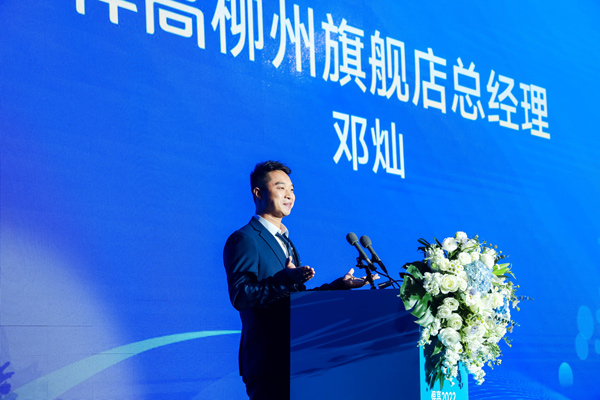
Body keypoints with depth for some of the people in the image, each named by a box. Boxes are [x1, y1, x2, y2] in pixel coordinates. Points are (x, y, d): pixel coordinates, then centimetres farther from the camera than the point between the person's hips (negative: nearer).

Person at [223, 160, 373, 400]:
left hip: (293, 358, 9)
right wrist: (286, 279, -31)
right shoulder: (243, 239, -7)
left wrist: (340, 285, 14)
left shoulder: (285, 241, 23)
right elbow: (240, 295, -20)